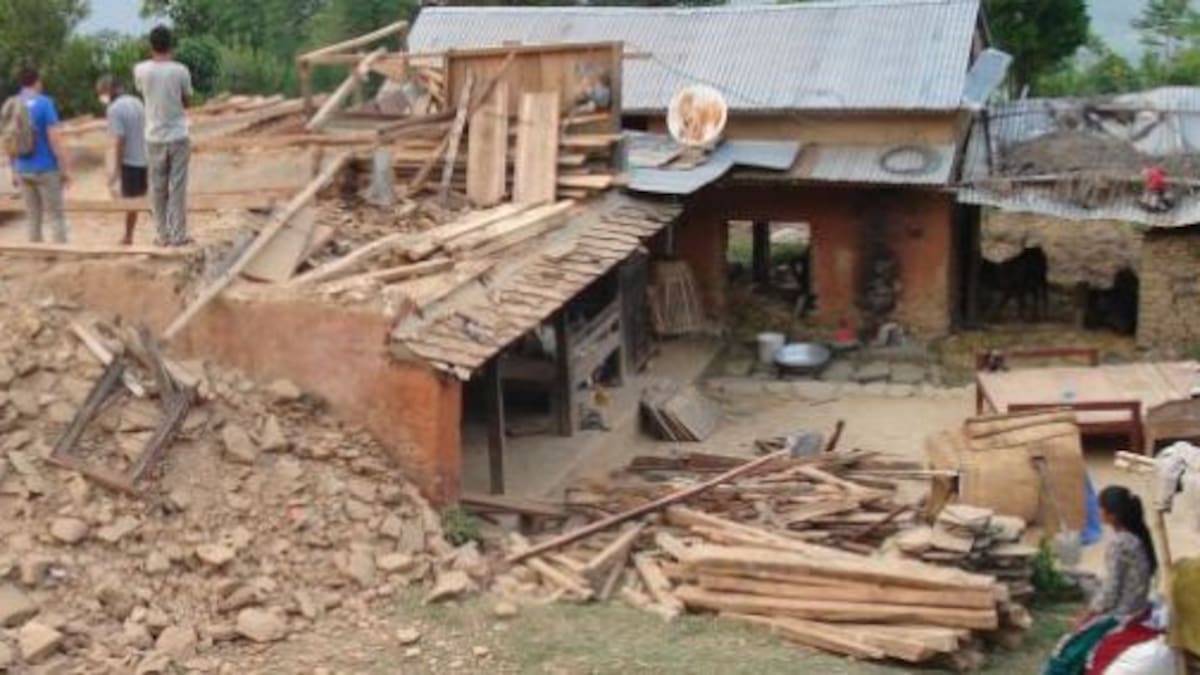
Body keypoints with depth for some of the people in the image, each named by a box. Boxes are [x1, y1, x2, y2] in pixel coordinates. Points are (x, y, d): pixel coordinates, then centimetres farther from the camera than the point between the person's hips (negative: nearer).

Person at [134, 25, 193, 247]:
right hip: (178, 136, -1)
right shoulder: (180, 70, -10)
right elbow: (187, 102, 3)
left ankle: (163, 235, 12)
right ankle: (178, 235, 5)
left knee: (158, 188, 9)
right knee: (178, 187, 3)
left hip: (154, 138, 1)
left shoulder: (141, 70, -6)